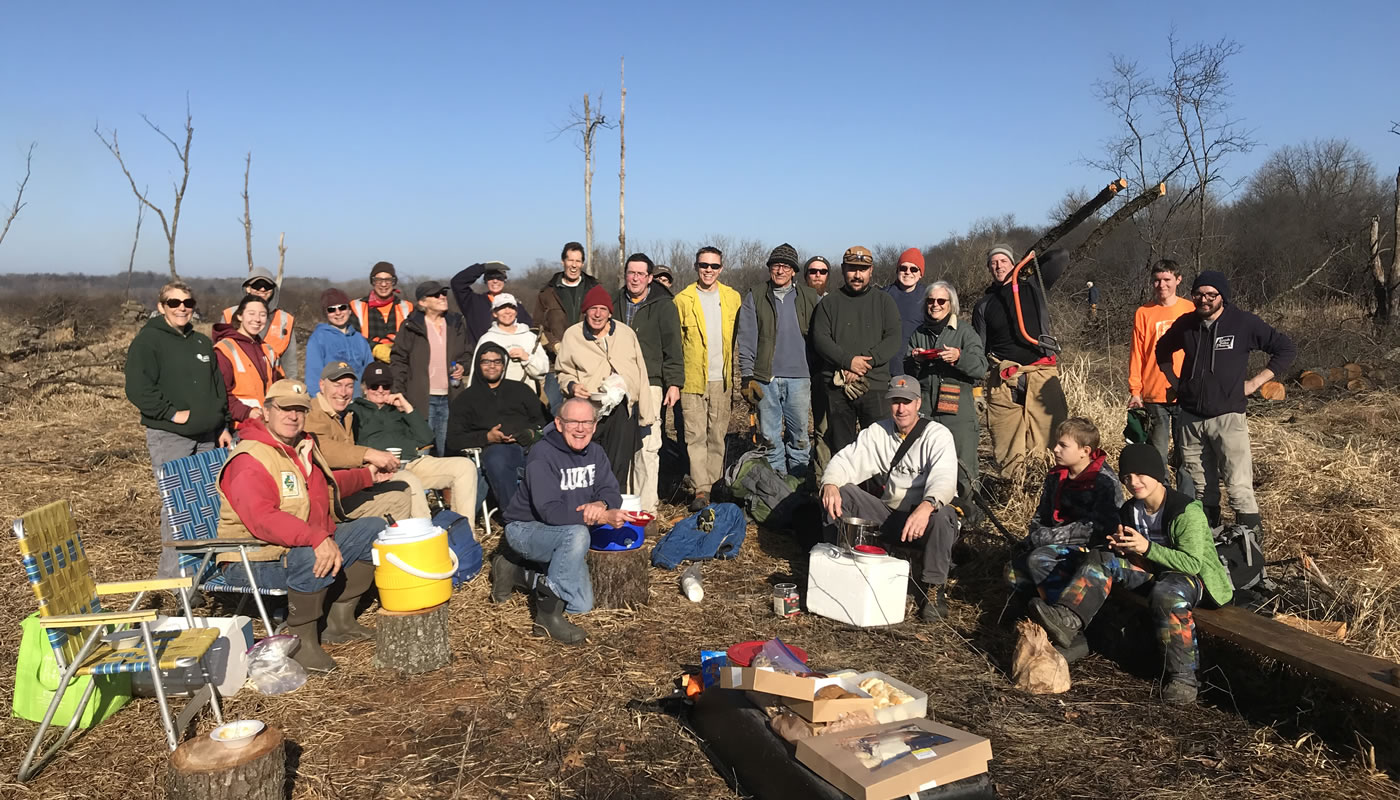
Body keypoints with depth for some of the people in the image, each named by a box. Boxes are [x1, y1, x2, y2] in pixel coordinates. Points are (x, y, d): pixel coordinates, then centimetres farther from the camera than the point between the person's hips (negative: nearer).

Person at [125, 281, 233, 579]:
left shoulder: (203, 343, 19)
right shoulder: (147, 340, -3)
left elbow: (219, 388, 23)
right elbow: (138, 388, -13)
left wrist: (222, 426, 16)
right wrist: (172, 413, -16)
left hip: (207, 437, 7)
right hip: (169, 437, -6)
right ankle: (174, 572, -2)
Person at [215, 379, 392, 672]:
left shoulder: (304, 446, 12)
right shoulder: (249, 460, -20)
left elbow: (325, 488, 34)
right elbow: (262, 519, -36)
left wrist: (365, 476, 26)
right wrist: (317, 539, -46)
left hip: (313, 543, 10)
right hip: (256, 560, -10)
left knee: (375, 529, 8)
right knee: (313, 557, -40)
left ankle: (339, 620, 7)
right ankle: (301, 639, -17)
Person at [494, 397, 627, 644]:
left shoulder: (595, 453, -1)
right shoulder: (543, 455, -24)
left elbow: (611, 492, -7)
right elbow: (550, 512, -34)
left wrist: (600, 505, -33)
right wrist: (602, 517, -41)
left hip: (564, 535, 8)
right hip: (526, 529, -7)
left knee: (582, 605, 2)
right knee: (577, 534, -37)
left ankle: (515, 572, 21)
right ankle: (548, 613, -26)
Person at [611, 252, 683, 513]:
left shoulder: (663, 305, 2)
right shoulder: (614, 302, 13)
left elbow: (672, 347, -1)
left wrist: (674, 383, -7)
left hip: (649, 384, -3)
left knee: (647, 446, -6)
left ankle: (646, 507, 1)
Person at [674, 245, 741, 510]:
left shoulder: (733, 298, 9)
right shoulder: (682, 300, 1)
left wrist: (737, 372, 4)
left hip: (721, 379, 2)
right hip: (692, 379, -2)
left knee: (717, 436, 9)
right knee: (695, 435, -5)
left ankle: (714, 485, 19)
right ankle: (701, 490, -3)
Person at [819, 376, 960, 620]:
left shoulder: (938, 435, -11)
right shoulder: (878, 432, 4)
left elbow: (944, 479, -28)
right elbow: (846, 460, -4)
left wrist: (926, 506, -49)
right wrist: (830, 483, -28)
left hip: (925, 513, -4)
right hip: (890, 515, 4)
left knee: (940, 514, -38)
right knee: (840, 493, -12)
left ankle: (933, 586, -19)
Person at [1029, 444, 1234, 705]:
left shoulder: (1187, 512, -19)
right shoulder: (1129, 510, 3)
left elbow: (1193, 563, -23)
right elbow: (1133, 555, 16)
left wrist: (1147, 548, -31)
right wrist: (1122, 547, -9)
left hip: (1191, 577, -7)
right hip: (1153, 571, 7)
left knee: (1165, 593, -41)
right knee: (1102, 559, -13)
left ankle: (1183, 676, -29)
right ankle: (1066, 620, -34)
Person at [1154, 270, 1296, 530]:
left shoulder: (1244, 323, -6)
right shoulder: (1186, 323, 4)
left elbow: (1286, 349, 0)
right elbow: (1162, 350, 25)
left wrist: (1255, 382, -5)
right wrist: (1175, 382, 15)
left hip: (1228, 416, -4)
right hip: (1191, 418, 4)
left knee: (1240, 489, -9)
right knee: (1202, 490, 13)